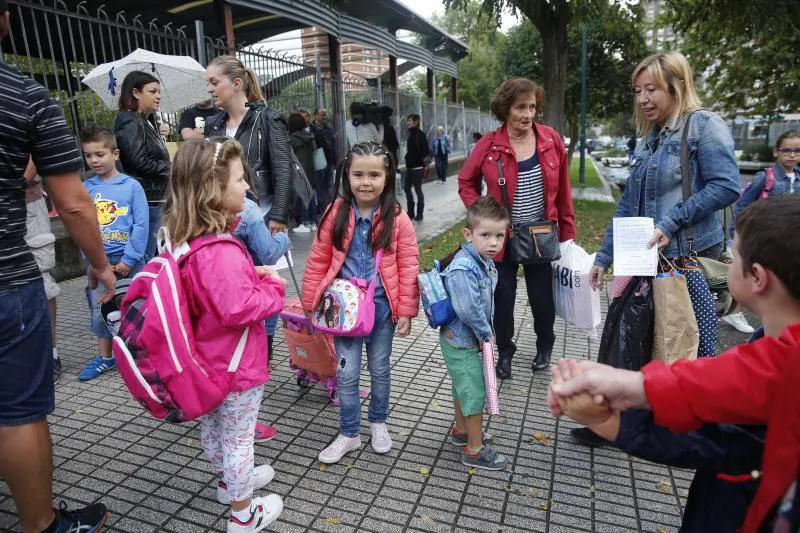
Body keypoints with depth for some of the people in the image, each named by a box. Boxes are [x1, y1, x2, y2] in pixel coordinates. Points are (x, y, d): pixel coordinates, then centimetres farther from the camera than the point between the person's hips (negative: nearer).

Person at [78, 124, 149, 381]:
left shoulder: (131, 186, -5)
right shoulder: (85, 188, 3)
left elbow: (141, 225, -8)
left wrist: (129, 259, -12)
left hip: (129, 260, -3)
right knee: (99, 309, 11)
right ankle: (105, 357, 26)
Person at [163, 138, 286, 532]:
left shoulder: (190, 240, -1)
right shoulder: (221, 251, -32)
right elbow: (239, 308, -35)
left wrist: (251, 274, -1)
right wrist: (273, 288, -19)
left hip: (208, 361, 9)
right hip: (235, 366, -9)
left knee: (213, 426, 26)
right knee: (239, 437, 10)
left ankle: (230, 479, 51)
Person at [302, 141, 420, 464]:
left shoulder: (397, 219, -9)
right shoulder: (336, 214, -6)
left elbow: (408, 267, -6)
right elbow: (318, 262, -1)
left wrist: (406, 311, -6)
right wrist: (310, 304, 2)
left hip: (382, 307, 0)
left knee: (380, 369, 17)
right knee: (347, 373, 7)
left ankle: (378, 423, 41)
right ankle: (349, 433, 28)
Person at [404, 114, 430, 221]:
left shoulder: (420, 134, -11)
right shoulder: (411, 134, 14)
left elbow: (426, 152, -16)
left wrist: (425, 166, -19)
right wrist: (407, 165, 19)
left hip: (417, 168, -9)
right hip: (409, 167, 9)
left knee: (418, 190, -2)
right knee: (406, 188, 11)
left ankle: (419, 214, 8)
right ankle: (411, 212, 21)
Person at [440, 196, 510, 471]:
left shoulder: (485, 262, 2)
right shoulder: (463, 268, -29)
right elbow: (467, 309, -34)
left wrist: (484, 332, 5)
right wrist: (486, 333, -18)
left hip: (468, 338, 9)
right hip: (461, 342, -9)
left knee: (463, 387, 25)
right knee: (475, 392, 2)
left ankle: (462, 430, 45)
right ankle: (475, 449, 18)